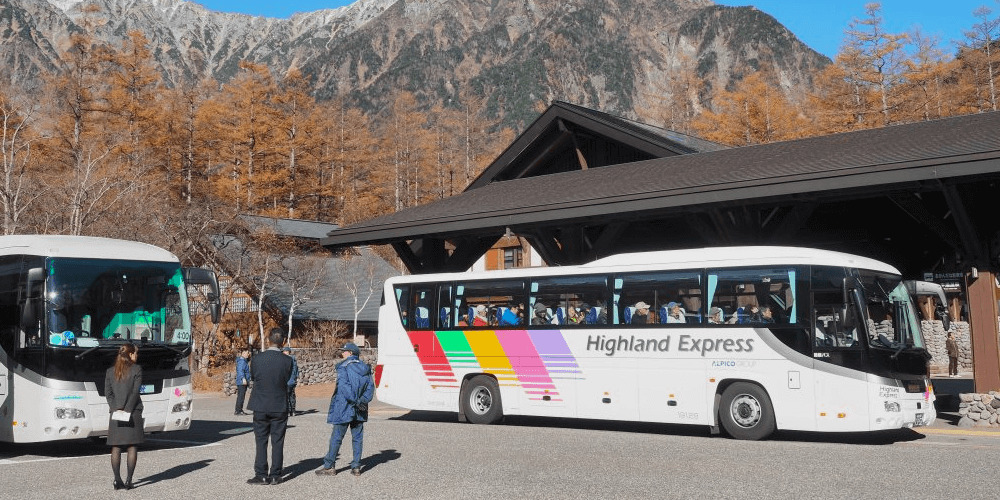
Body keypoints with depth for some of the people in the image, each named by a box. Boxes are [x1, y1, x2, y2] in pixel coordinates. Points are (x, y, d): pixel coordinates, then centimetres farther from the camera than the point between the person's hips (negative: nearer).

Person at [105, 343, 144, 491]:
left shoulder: (110, 371, 9)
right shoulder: (136, 369, -3)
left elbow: (107, 393, 3)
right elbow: (135, 392, -10)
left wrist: (116, 409, -2)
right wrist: (127, 410, -10)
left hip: (115, 413, 3)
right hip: (133, 412, -3)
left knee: (116, 448, 6)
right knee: (132, 447, 3)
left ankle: (117, 480, 2)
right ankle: (129, 480, 0)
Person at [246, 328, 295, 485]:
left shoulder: (257, 358, -10)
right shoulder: (287, 361, -10)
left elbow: (252, 377, 4)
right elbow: (287, 380, 3)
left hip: (260, 407, 0)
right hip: (280, 406, 0)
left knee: (261, 442, 8)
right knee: (277, 442, 7)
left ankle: (261, 475, 7)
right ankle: (275, 475, 10)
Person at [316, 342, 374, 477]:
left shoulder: (343, 367, -8)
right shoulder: (365, 368, 10)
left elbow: (344, 386, -19)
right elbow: (370, 386, 2)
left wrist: (354, 401, -17)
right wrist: (363, 400, -6)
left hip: (344, 408, -5)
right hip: (359, 411, 5)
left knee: (336, 437, 2)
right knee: (357, 438, 9)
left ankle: (329, 466, 7)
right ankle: (356, 467, 9)